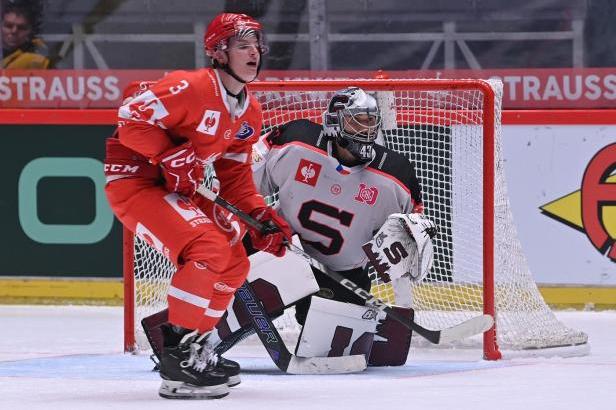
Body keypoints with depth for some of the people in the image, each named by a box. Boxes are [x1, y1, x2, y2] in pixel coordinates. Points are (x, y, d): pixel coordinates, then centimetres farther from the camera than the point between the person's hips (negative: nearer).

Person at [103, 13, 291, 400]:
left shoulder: (249, 112, 7)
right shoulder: (192, 88, -21)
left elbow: (235, 175, 13)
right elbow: (133, 114, -26)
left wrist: (261, 217, 1)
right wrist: (173, 157, -28)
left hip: (177, 187, 10)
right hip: (133, 179, -10)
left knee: (235, 262, 10)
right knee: (209, 250, -25)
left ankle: (193, 344, 23)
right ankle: (179, 357, -21)